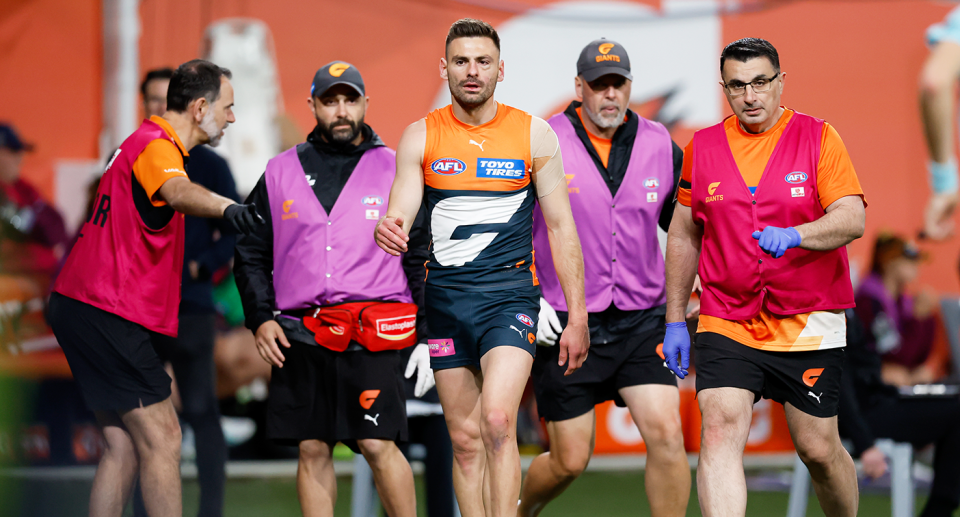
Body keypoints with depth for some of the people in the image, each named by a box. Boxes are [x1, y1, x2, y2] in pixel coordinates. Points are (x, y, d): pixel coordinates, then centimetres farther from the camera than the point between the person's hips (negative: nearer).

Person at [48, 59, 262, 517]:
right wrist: (226, 208, -58)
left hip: (83, 307, 10)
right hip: (107, 313, -10)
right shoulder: (156, 147, -15)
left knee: (124, 445, 11)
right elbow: (178, 191, -39)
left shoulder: (145, 142, 19)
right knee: (161, 438, -8)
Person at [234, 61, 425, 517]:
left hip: (373, 339, -3)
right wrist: (260, 318, 3)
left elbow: (426, 254, 7)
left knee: (378, 445, -10)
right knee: (312, 450, 4)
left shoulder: (394, 170, 8)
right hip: (300, 337, 3)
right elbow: (251, 253, 17)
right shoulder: (280, 172, 13)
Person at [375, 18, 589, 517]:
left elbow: (561, 227, 4)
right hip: (445, 298, 2)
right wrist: (388, 230, -31)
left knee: (496, 419, -23)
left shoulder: (535, 135, 1)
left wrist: (577, 317, 1)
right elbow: (400, 212, -5)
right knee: (465, 439, 5)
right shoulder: (420, 136, 4)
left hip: (510, 294, -2)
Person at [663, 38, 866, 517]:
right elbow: (683, 235, 14)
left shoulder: (817, 137, -1)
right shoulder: (702, 147, 6)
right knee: (720, 431, -19)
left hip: (808, 324, -1)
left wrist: (793, 236, -30)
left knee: (819, 450, 5)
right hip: (726, 326, 1)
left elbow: (852, 219, -11)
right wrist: (674, 319, 11)